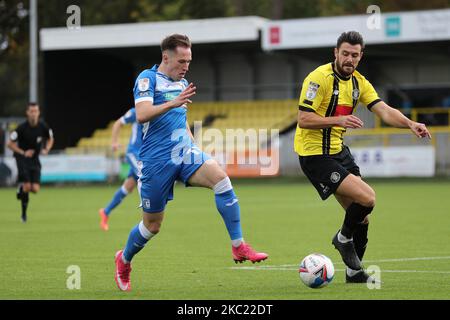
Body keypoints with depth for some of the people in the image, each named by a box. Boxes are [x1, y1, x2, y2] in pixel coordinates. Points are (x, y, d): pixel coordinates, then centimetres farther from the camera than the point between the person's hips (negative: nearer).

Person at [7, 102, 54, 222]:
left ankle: (22, 187, 28)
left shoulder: (43, 126, -6)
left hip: (35, 160, 3)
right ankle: (24, 212, 10)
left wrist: (46, 150, -5)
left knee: (35, 189, -7)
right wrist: (23, 153, -18)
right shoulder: (22, 128, -16)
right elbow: (10, 144, -9)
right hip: (22, 159, -3)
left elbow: (50, 139, 14)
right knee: (27, 186, -15)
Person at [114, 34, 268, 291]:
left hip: (184, 154, 5)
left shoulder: (183, 83, 16)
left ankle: (239, 247, -21)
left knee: (221, 179, -23)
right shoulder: (148, 79, -7)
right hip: (156, 161, -5)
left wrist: (195, 150, 22)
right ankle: (124, 260, 33)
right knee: (152, 226, 4)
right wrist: (173, 103, -36)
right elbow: (142, 115, -24)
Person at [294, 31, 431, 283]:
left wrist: (410, 124, -21)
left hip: (338, 151, 8)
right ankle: (344, 238, 9)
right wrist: (338, 120, -32)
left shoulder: (359, 82, 7)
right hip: (315, 154, -8)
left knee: (361, 213, 9)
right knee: (368, 198, -19)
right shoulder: (319, 78, -16)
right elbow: (303, 120, -19)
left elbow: (384, 111, -3)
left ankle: (354, 271, 25)